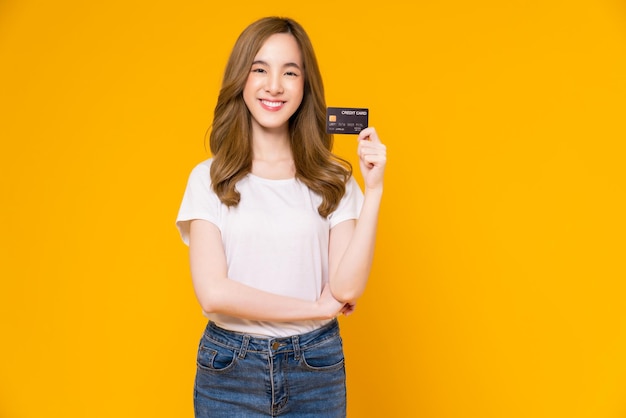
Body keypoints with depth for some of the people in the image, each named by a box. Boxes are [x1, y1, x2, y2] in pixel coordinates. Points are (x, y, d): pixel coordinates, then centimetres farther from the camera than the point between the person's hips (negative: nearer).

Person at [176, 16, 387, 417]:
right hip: (230, 369, -1)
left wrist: (373, 189, -14)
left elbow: (347, 287, -10)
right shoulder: (209, 179, -5)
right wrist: (318, 308, -9)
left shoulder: (332, 180, -2)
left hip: (317, 369, 1)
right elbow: (214, 292, -13)